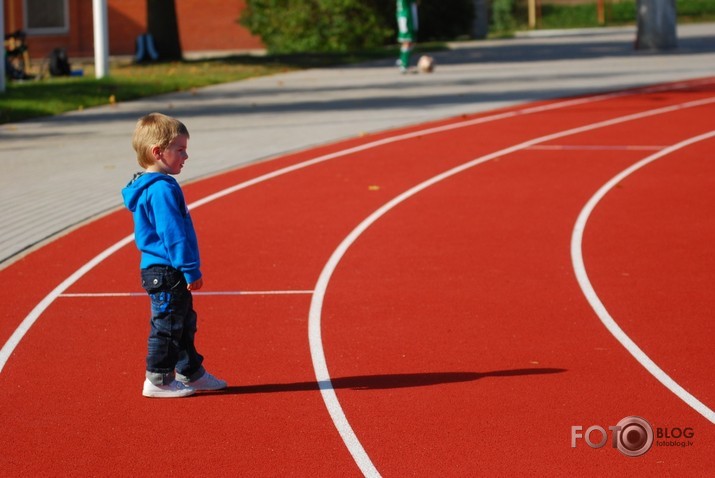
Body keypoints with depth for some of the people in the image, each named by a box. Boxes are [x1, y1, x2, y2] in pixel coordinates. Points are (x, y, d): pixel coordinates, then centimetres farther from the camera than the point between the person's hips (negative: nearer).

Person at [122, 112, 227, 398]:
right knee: (167, 325, -1)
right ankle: (158, 381, 6)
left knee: (183, 323, 19)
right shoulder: (162, 189, -21)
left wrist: (188, 270, 23)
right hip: (166, 273, -11)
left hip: (160, 270, 11)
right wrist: (191, 270, -21)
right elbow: (173, 233, -24)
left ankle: (190, 374, 29)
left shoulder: (149, 187, 14)